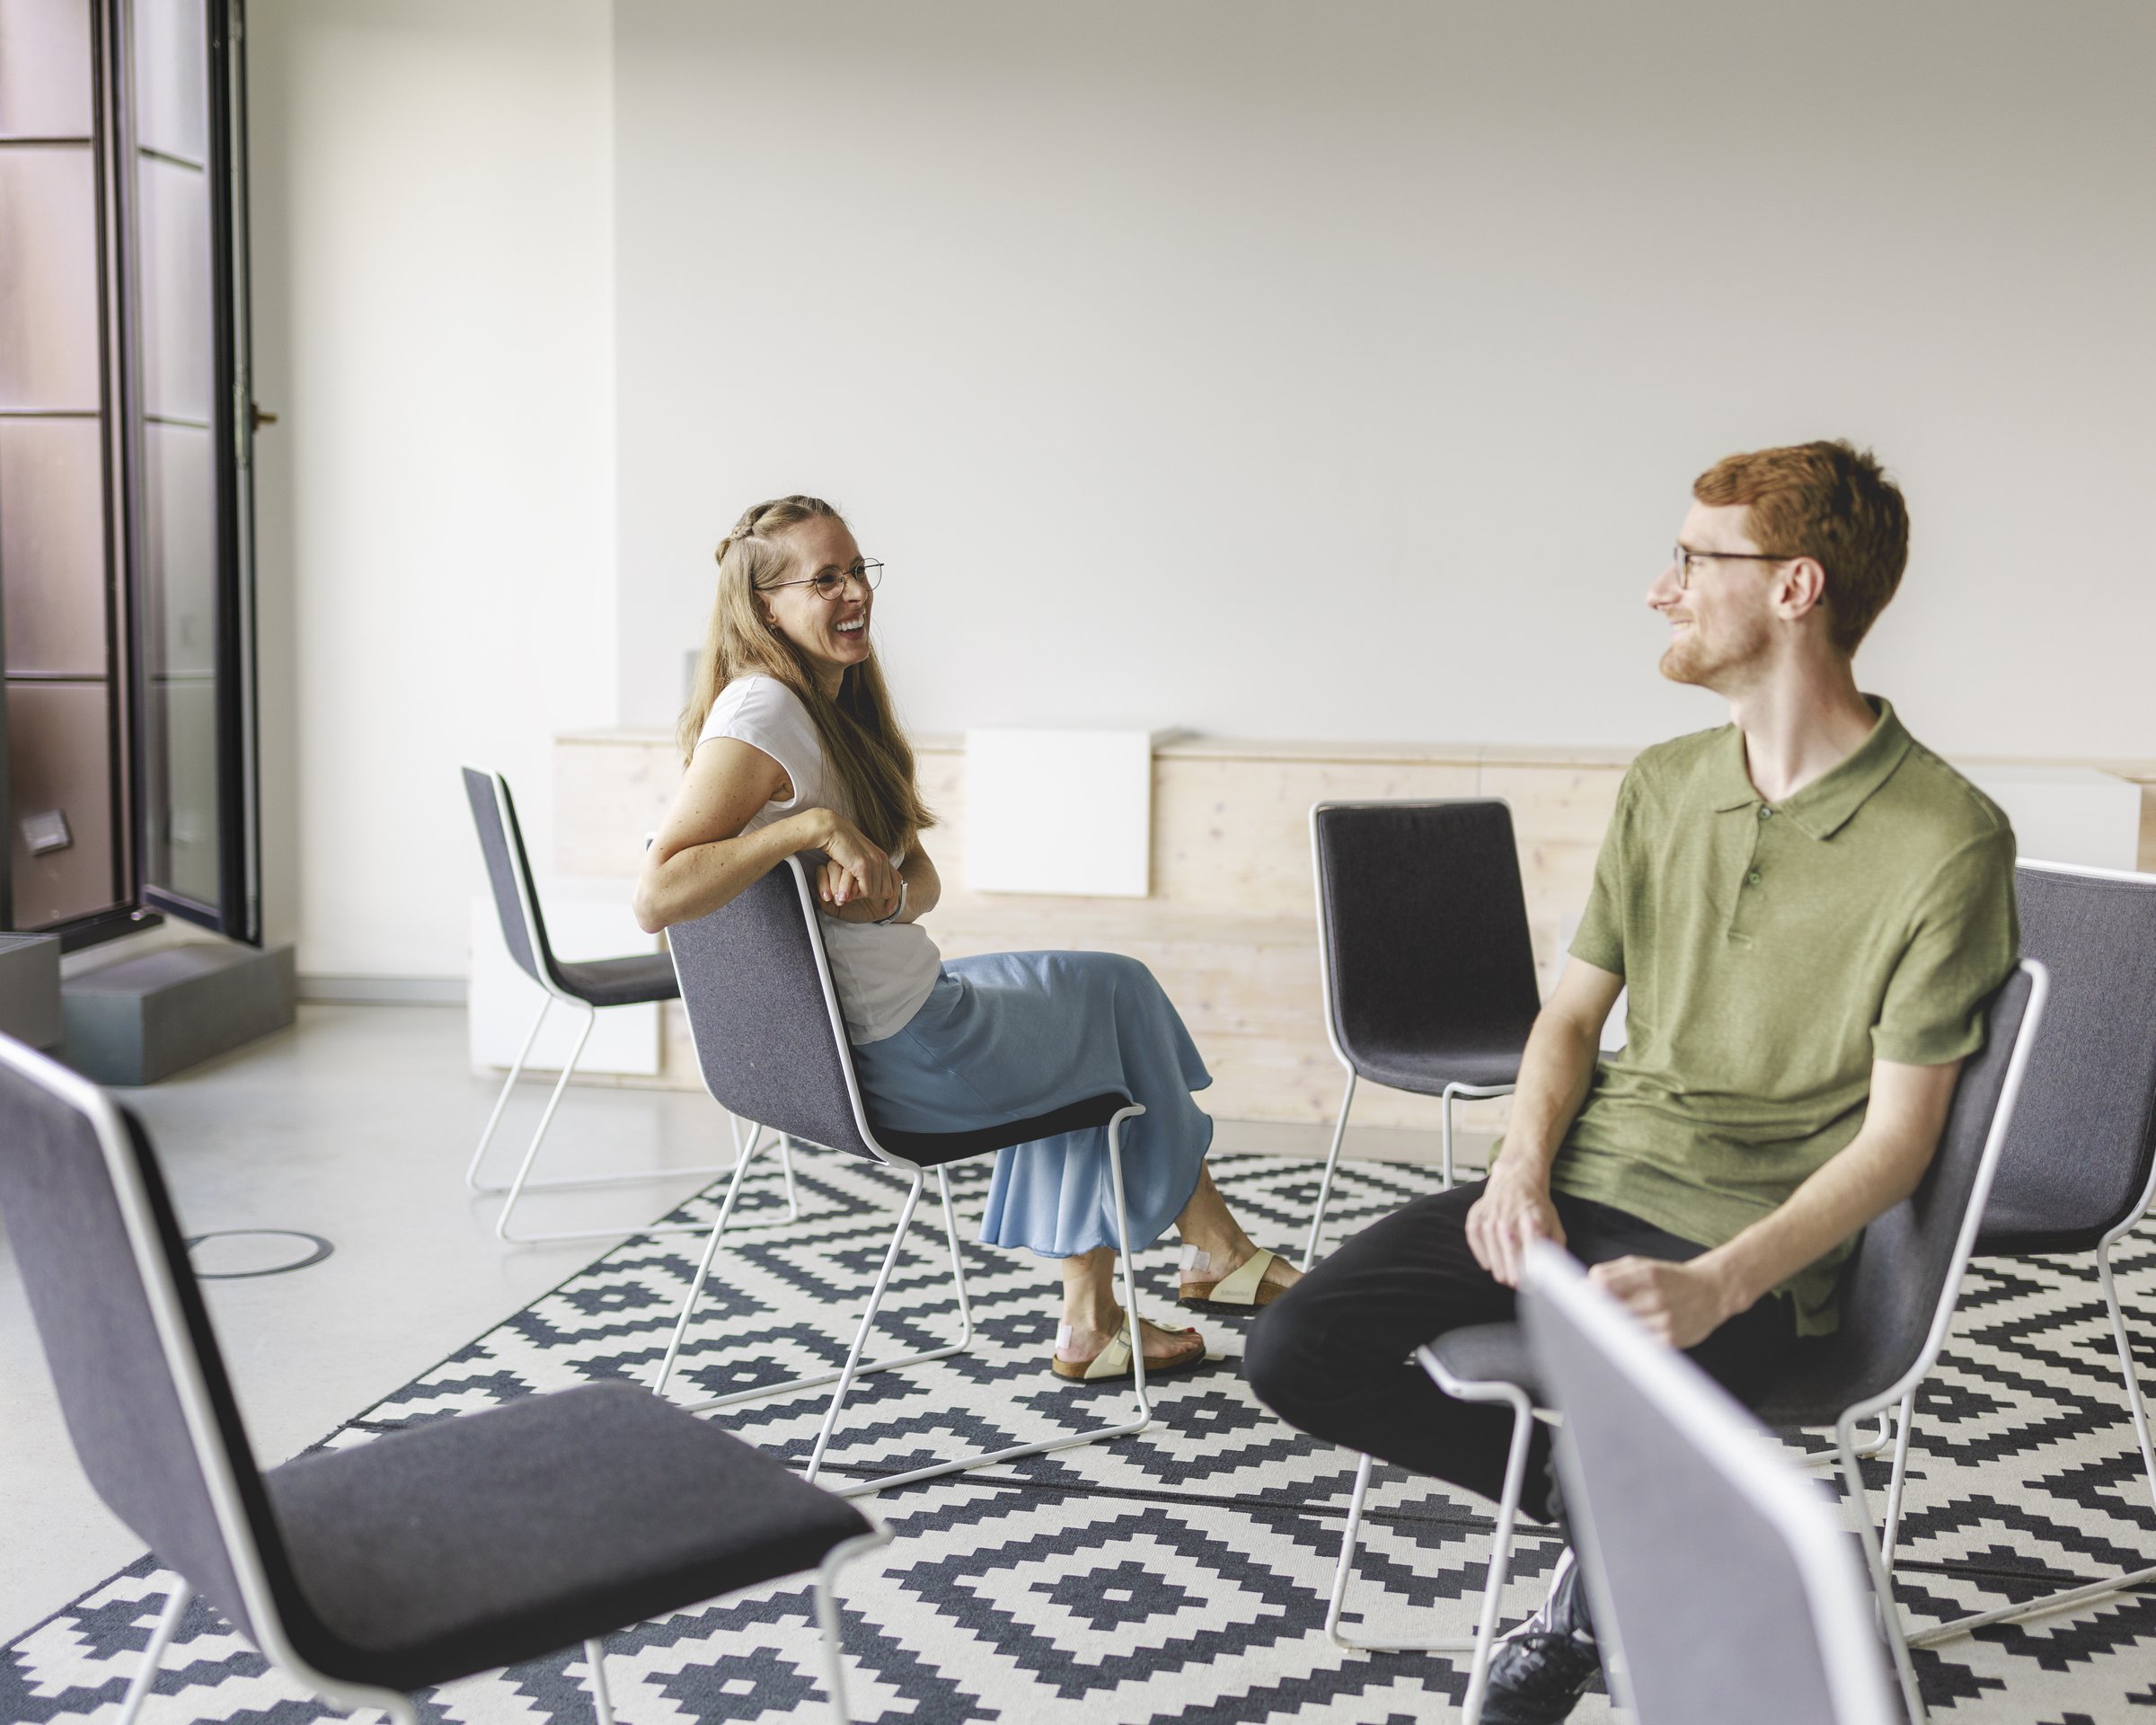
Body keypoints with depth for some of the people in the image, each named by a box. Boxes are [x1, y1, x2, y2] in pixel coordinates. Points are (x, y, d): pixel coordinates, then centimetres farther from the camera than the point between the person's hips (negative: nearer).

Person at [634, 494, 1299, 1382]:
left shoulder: (834, 707, 10)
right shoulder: (761, 715, -21)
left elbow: (922, 878, 6)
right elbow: (657, 895, -32)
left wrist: (886, 895, -17)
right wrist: (815, 826, -31)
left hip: (899, 1007, 9)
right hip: (901, 1053, -9)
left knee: (1107, 992, 21)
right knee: (1115, 996, 11)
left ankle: (1090, 1321, 19)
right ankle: (1220, 1255, 35)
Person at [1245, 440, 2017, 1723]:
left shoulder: (1947, 839, -10)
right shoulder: (1663, 787, 10)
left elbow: (1897, 1135, -11)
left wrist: (1718, 1286, -25)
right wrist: (1525, 1161, -5)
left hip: (1750, 1241, -6)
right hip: (1580, 1182, 6)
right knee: (1298, 1354, -10)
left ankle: (1608, 1585, 8)